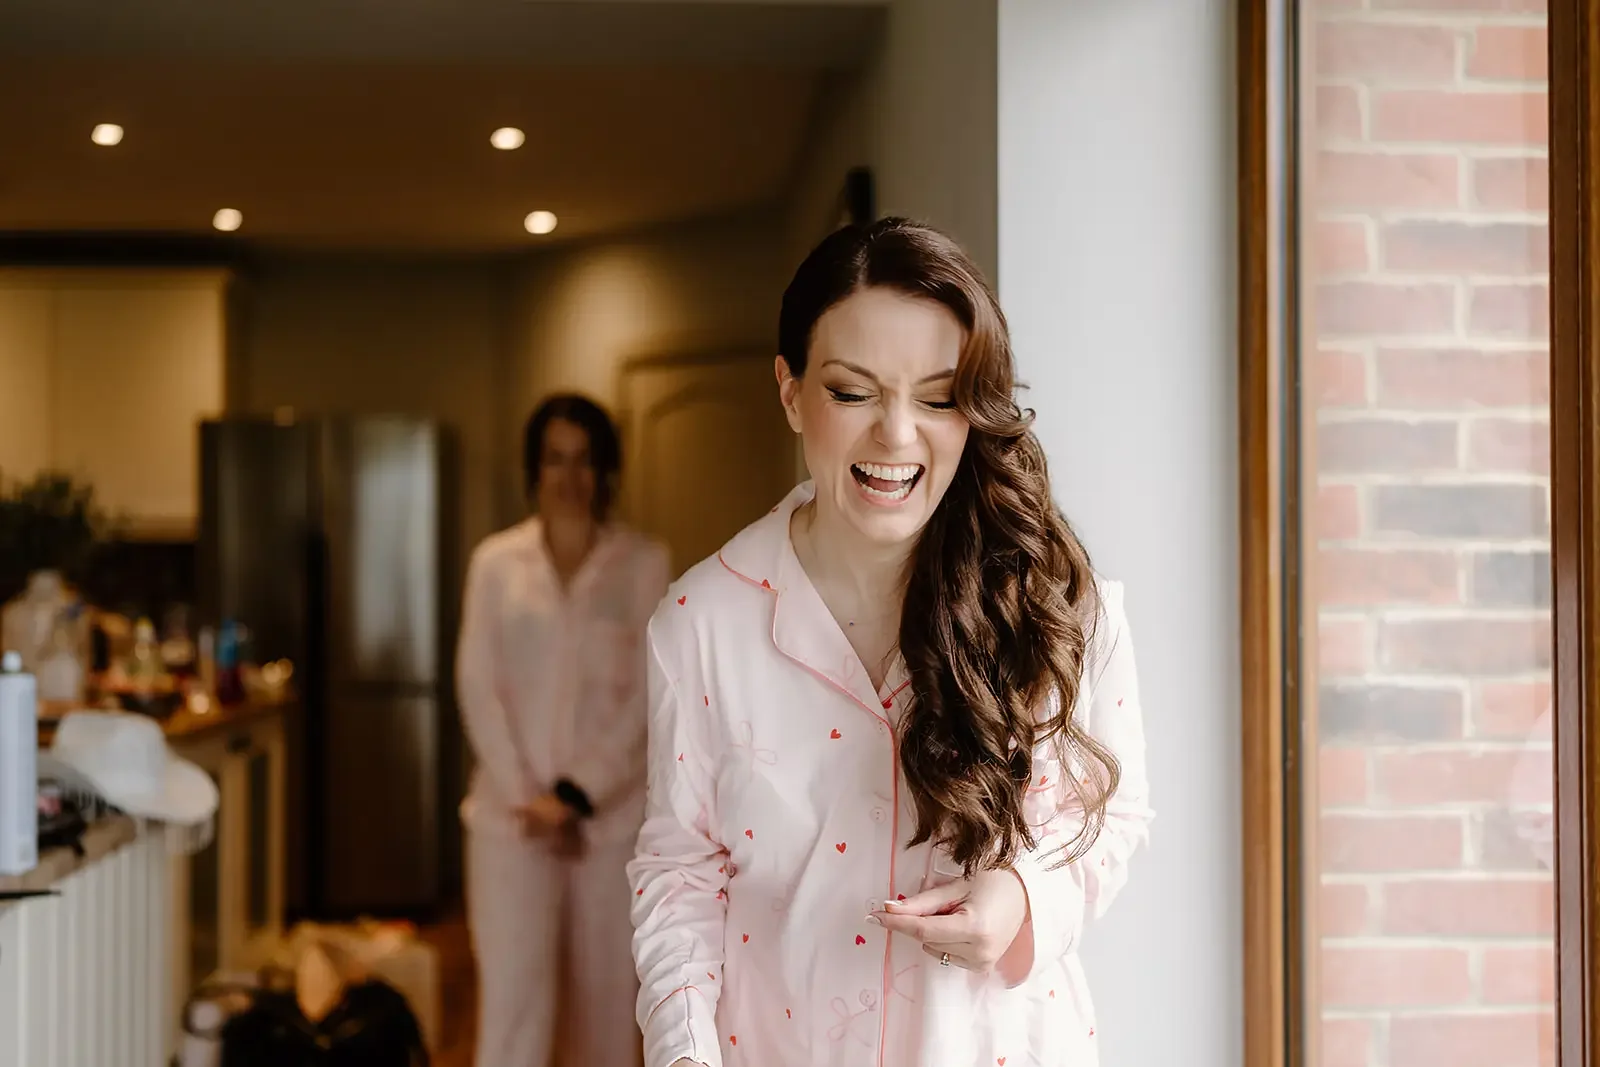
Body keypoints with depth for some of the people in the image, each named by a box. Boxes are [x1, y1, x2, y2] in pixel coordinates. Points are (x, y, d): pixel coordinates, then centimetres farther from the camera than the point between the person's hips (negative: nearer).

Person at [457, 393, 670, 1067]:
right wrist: (527, 797, -9)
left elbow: (649, 696, -5)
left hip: (613, 814, 0)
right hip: (512, 814, 0)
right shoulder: (496, 561, 3)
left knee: (610, 988, 9)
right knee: (511, 995, -3)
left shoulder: (645, 564, 0)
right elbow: (478, 688, -1)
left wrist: (576, 796, -11)